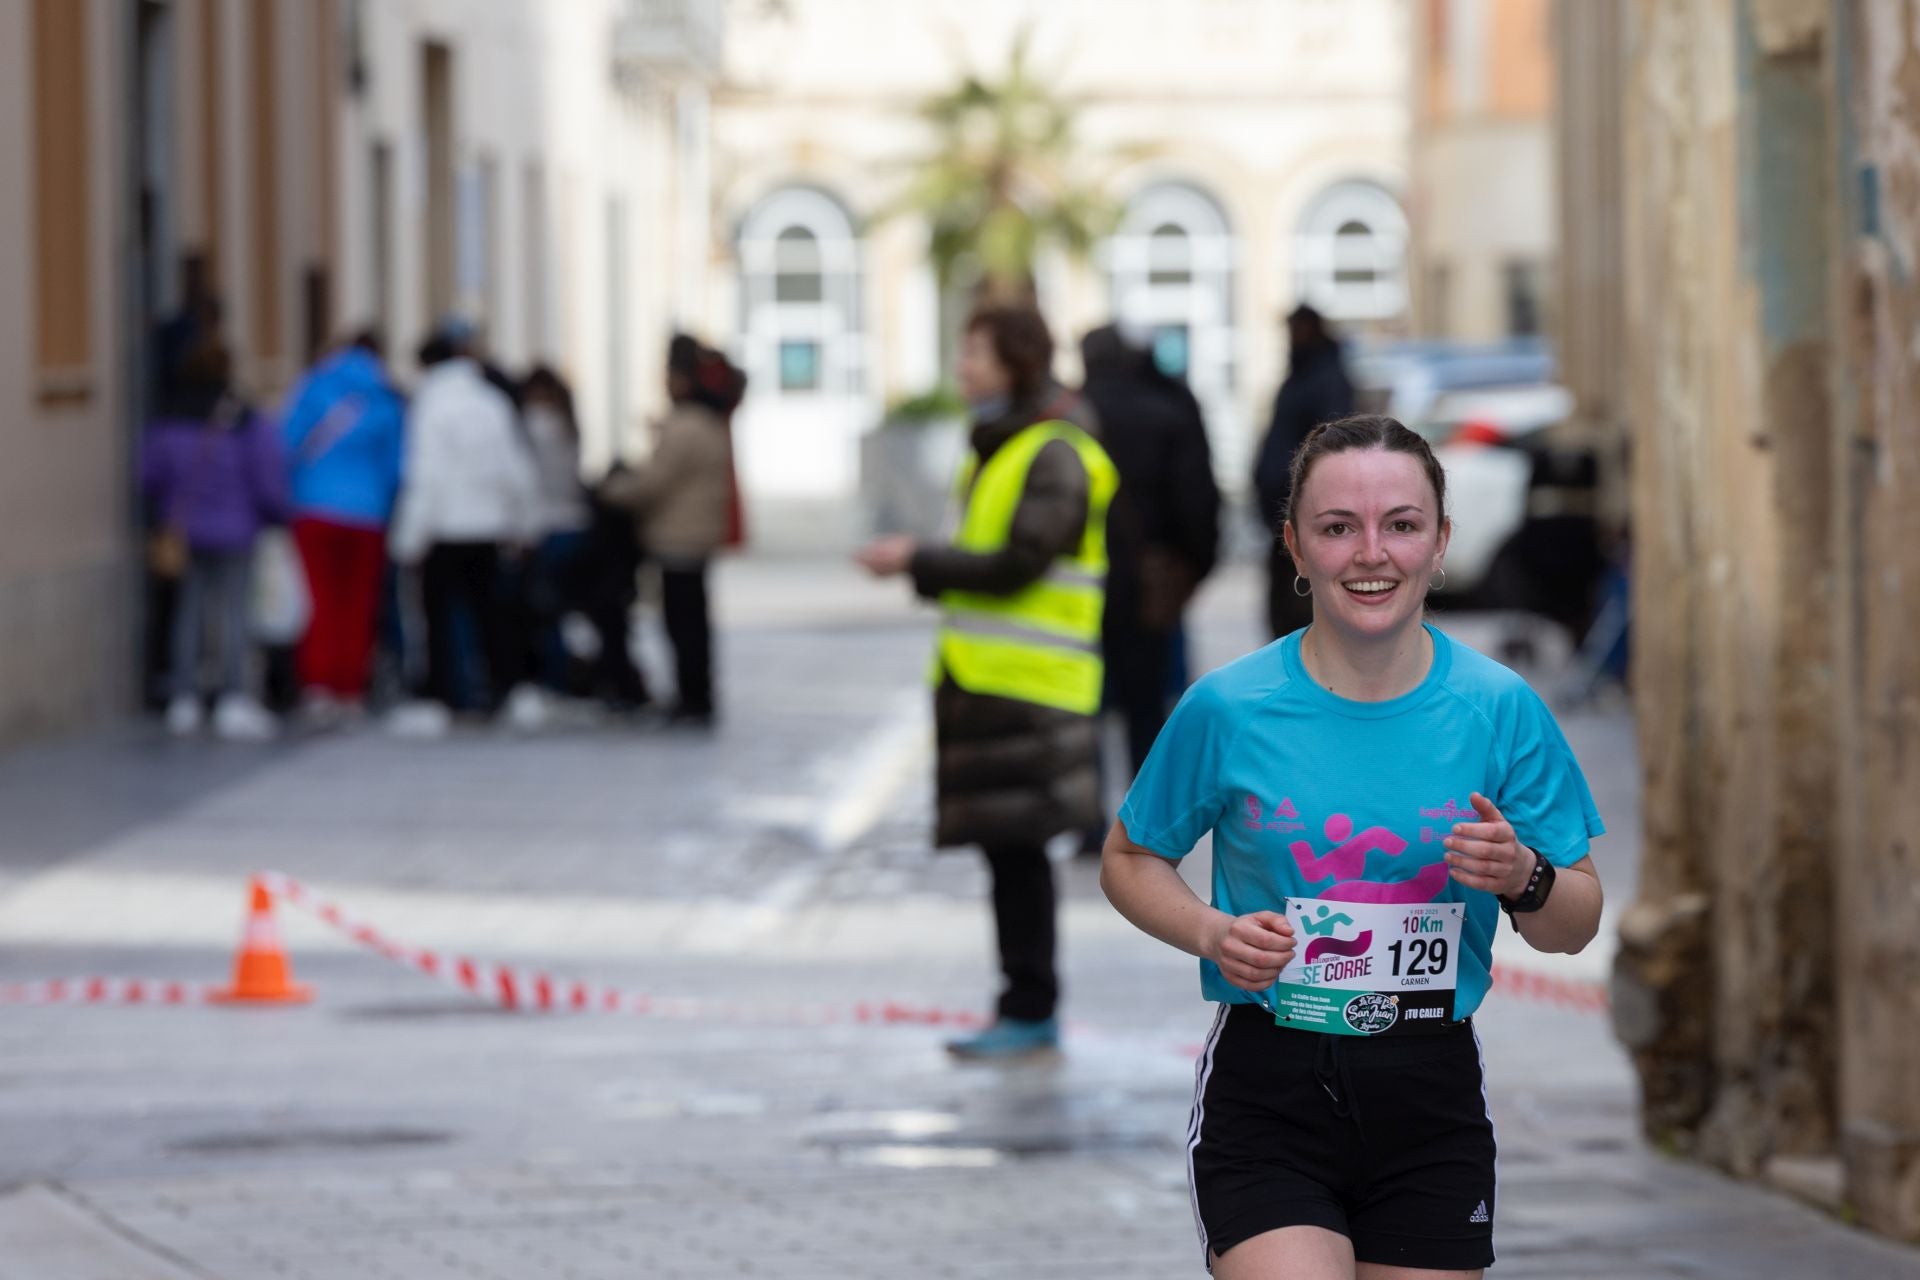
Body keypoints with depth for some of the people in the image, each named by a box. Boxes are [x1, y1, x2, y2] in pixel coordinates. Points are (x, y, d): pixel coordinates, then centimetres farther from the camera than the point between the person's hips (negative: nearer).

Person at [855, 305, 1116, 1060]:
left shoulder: (1055, 455, -12)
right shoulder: (998, 446, 18)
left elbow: (1018, 564, -18)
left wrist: (918, 562, -13)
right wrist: (922, 566, 7)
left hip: (1027, 686, -9)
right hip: (985, 678, 9)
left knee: (1016, 846, -7)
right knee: (1006, 849, 10)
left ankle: (1031, 1011, -2)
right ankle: (1026, 1009, 15)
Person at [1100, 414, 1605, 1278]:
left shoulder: (1500, 709, 0)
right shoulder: (1227, 708, -4)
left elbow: (1575, 928, 5)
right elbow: (1130, 859, 10)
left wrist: (1523, 877, -17)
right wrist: (1212, 932, -10)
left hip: (1430, 1105, 2)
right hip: (1266, 1100, -2)